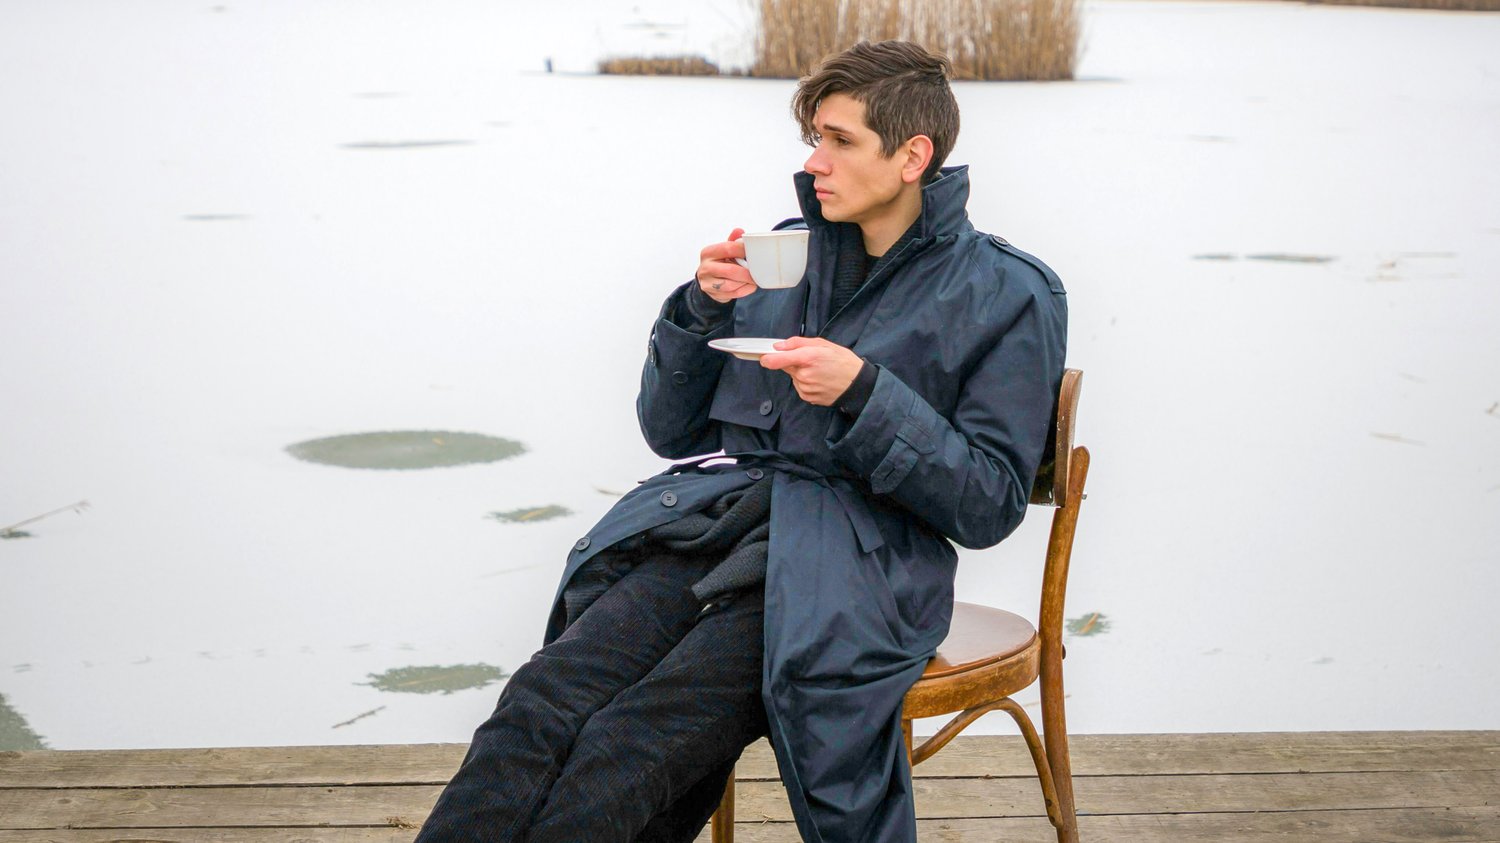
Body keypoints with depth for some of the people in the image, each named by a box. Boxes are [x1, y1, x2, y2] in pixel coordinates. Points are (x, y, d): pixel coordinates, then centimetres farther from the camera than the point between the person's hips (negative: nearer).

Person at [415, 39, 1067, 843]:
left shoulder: (1008, 293, 5)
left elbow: (989, 503, -1)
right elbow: (670, 432, 19)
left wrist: (864, 392, -13)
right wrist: (703, 310, 1)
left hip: (847, 557, -4)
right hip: (711, 513, 5)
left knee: (616, 757, -28)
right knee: (536, 708, -25)